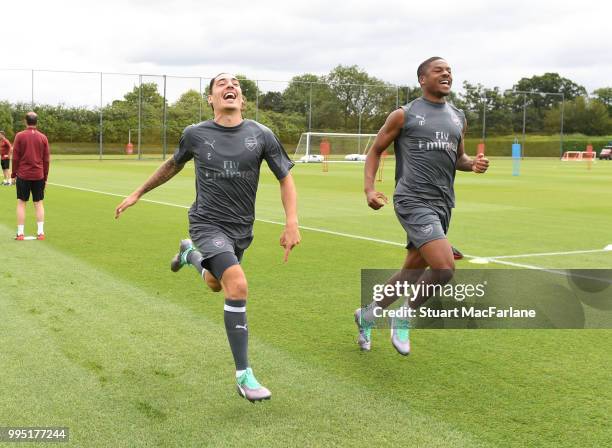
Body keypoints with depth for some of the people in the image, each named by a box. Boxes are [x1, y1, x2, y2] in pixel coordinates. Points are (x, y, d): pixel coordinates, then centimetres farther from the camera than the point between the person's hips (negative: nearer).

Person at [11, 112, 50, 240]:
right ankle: (41, 232, 3)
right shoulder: (43, 137, 3)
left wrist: (13, 174, 5)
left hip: (23, 175, -2)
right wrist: (45, 177, 11)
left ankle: (20, 233, 3)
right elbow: (46, 160, 4)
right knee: (38, 203, 7)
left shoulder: (20, 136, -4)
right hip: (39, 176, 2)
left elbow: (15, 157, -4)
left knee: (21, 203, 5)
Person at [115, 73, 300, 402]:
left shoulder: (261, 135, -5)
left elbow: (285, 178, 2)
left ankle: (190, 254, 60)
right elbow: (174, 164, 15)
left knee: (215, 284, 25)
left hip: (242, 228, 4)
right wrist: (138, 193, 21)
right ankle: (243, 375, -17)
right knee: (237, 286, -25)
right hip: (208, 224, -4)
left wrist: (292, 223, -10)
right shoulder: (195, 134, -5)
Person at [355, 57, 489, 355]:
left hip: (443, 204, 7)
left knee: (413, 271, 14)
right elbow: (375, 151, 7)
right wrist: (369, 189, -7)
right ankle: (404, 318, 5)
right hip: (414, 201, -7)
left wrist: (474, 164, 2)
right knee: (444, 268, -20)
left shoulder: (458, 118, 16)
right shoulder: (404, 115, -1)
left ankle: (367, 315, 35)